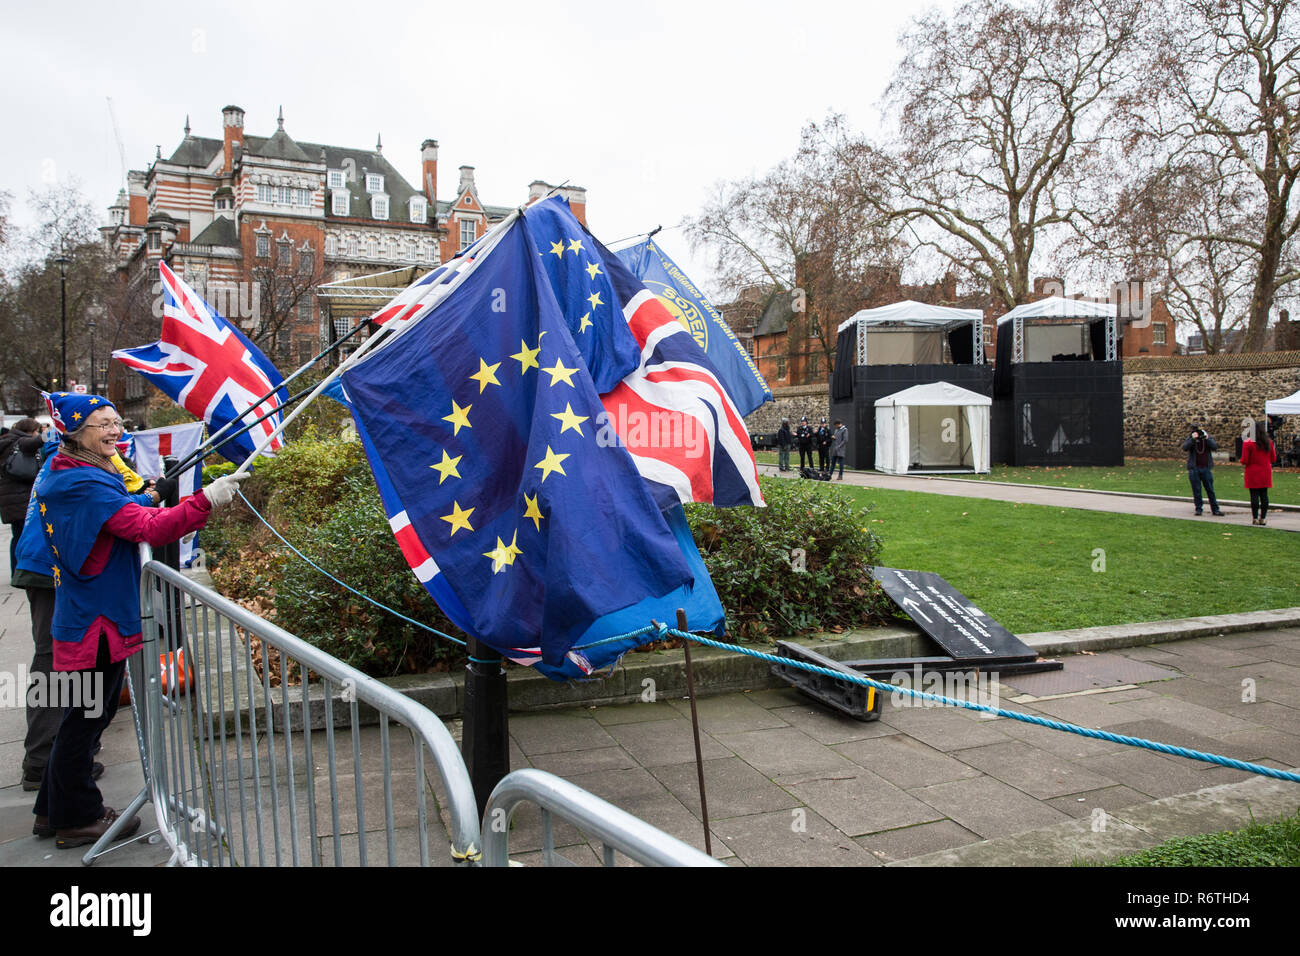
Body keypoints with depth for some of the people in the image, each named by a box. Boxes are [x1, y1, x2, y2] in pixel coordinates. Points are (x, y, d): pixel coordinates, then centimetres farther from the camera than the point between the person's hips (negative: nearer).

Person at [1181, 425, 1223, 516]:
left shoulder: (1208, 437, 5)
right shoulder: (1190, 438, 1)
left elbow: (1215, 447, -9)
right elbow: (1184, 448, -16)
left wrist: (1207, 439, -20)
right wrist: (1193, 439, -24)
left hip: (1206, 468, 1)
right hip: (1194, 469, -1)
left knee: (1210, 490, 4)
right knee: (1196, 491, 3)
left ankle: (1215, 509, 9)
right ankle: (1198, 509, 12)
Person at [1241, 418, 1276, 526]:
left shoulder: (1248, 443, -11)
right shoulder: (1268, 443, 3)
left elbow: (1244, 460, -11)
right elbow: (1273, 458, 11)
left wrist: (1243, 472, 3)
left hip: (1253, 473, -4)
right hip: (1266, 473, 4)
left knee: (1254, 495, -1)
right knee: (1264, 495, 8)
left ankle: (1255, 518, 0)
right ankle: (1263, 518, 9)